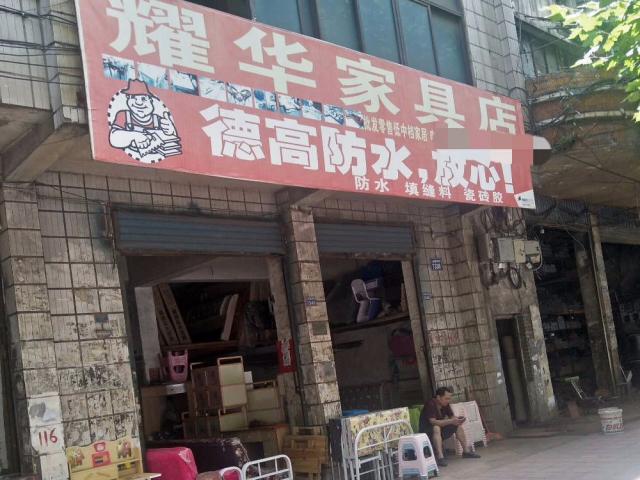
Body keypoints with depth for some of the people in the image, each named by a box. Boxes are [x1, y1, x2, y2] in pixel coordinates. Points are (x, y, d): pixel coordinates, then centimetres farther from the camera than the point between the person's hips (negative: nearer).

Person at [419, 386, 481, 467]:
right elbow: (433, 422, -34)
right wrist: (451, 421, -39)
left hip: (439, 431, 8)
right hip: (427, 433, -8)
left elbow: (452, 416, 4)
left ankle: (466, 451, 4)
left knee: (458, 425, -2)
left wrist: (457, 419, -20)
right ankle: (440, 458, -43)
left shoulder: (445, 404, -2)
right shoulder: (430, 404, -25)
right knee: (436, 428, -37)